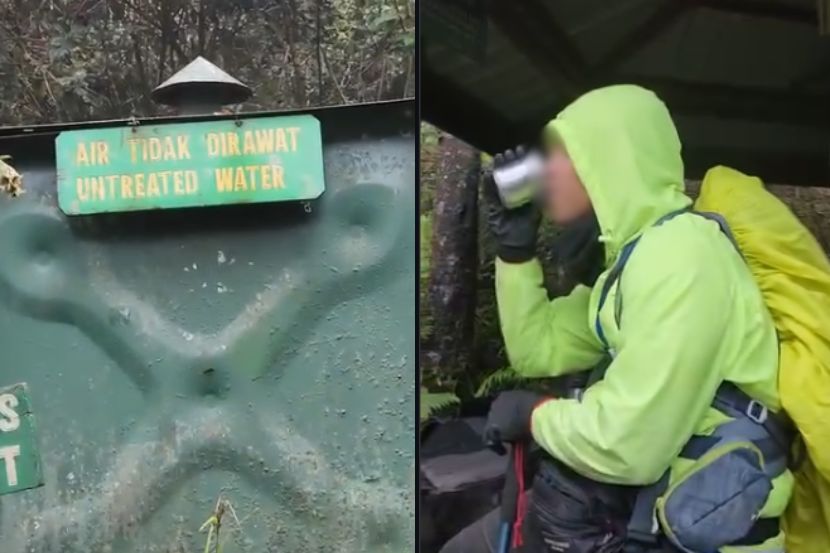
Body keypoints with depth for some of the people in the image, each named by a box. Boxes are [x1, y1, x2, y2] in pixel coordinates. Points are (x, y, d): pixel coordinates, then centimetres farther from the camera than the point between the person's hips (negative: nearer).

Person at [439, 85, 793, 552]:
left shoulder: (680, 256, -24)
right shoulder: (632, 253, 8)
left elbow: (626, 445, -30)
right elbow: (539, 352, 12)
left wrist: (533, 415, -11)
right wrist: (515, 245, 3)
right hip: (641, 502, 9)